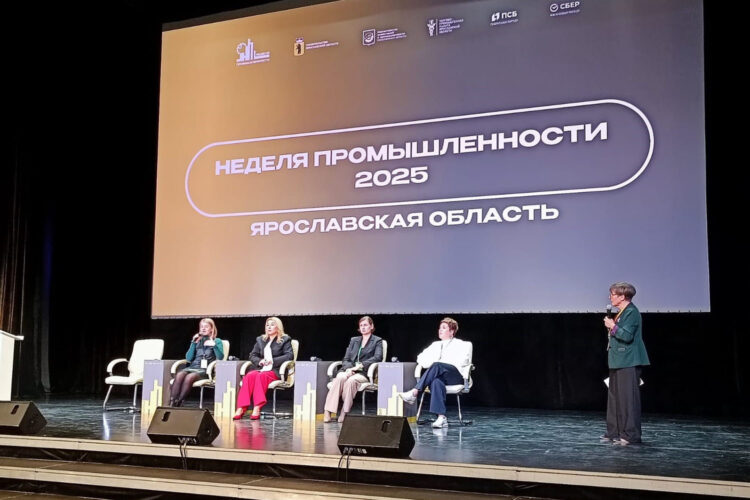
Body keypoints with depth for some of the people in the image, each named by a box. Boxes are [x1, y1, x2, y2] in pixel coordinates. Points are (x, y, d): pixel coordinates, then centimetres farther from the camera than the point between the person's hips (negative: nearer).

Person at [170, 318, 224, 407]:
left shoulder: (217, 341, 15)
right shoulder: (197, 341, 25)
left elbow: (220, 357, -1)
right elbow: (188, 358, 13)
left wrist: (214, 345, -14)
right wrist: (193, 343, 6)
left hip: (205, 369, -4)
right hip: (193, 367, 4)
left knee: (189, 377, -36)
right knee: (179, 375, -31)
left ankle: (179, 403, -34)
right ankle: (172, 403, -38)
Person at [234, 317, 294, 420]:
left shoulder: (285, 340, 8)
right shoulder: (260, 340, 22)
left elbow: (289, 355, -5)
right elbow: (253, 355, 19)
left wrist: (273, 361, -13)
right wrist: (260, 361, -3)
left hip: (276, 371, -4)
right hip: (262, 369, 4)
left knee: (261, 376, -36)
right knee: (249, 375, -30)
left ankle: (257, 408, -43)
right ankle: (241, 408, -38)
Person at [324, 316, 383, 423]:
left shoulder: (377, 341, 12)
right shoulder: (353, 340, 25)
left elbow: (378, 357, -6)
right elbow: (345, 359, 17)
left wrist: (360, 365, -16)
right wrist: (349, 368, -7)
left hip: (364, 373, -3)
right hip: (348, 370, 3)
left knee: (351, 380, -36)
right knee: (340, 377, -32)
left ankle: (344, 413, -32)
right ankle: (327, 412, -38)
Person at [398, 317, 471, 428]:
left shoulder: (461, 344, 15)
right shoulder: (436, 344, 31)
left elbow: (463, 360, -5)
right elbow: (421, 357, 24)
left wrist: (435, 364, -10)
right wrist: (430, 364, 0)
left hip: (456, 375, -3)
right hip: (439, 376, 3)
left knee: (437, 365, -35)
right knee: (436, 381, -38)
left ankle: (414, 393, -43)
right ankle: (441, 418, -49)